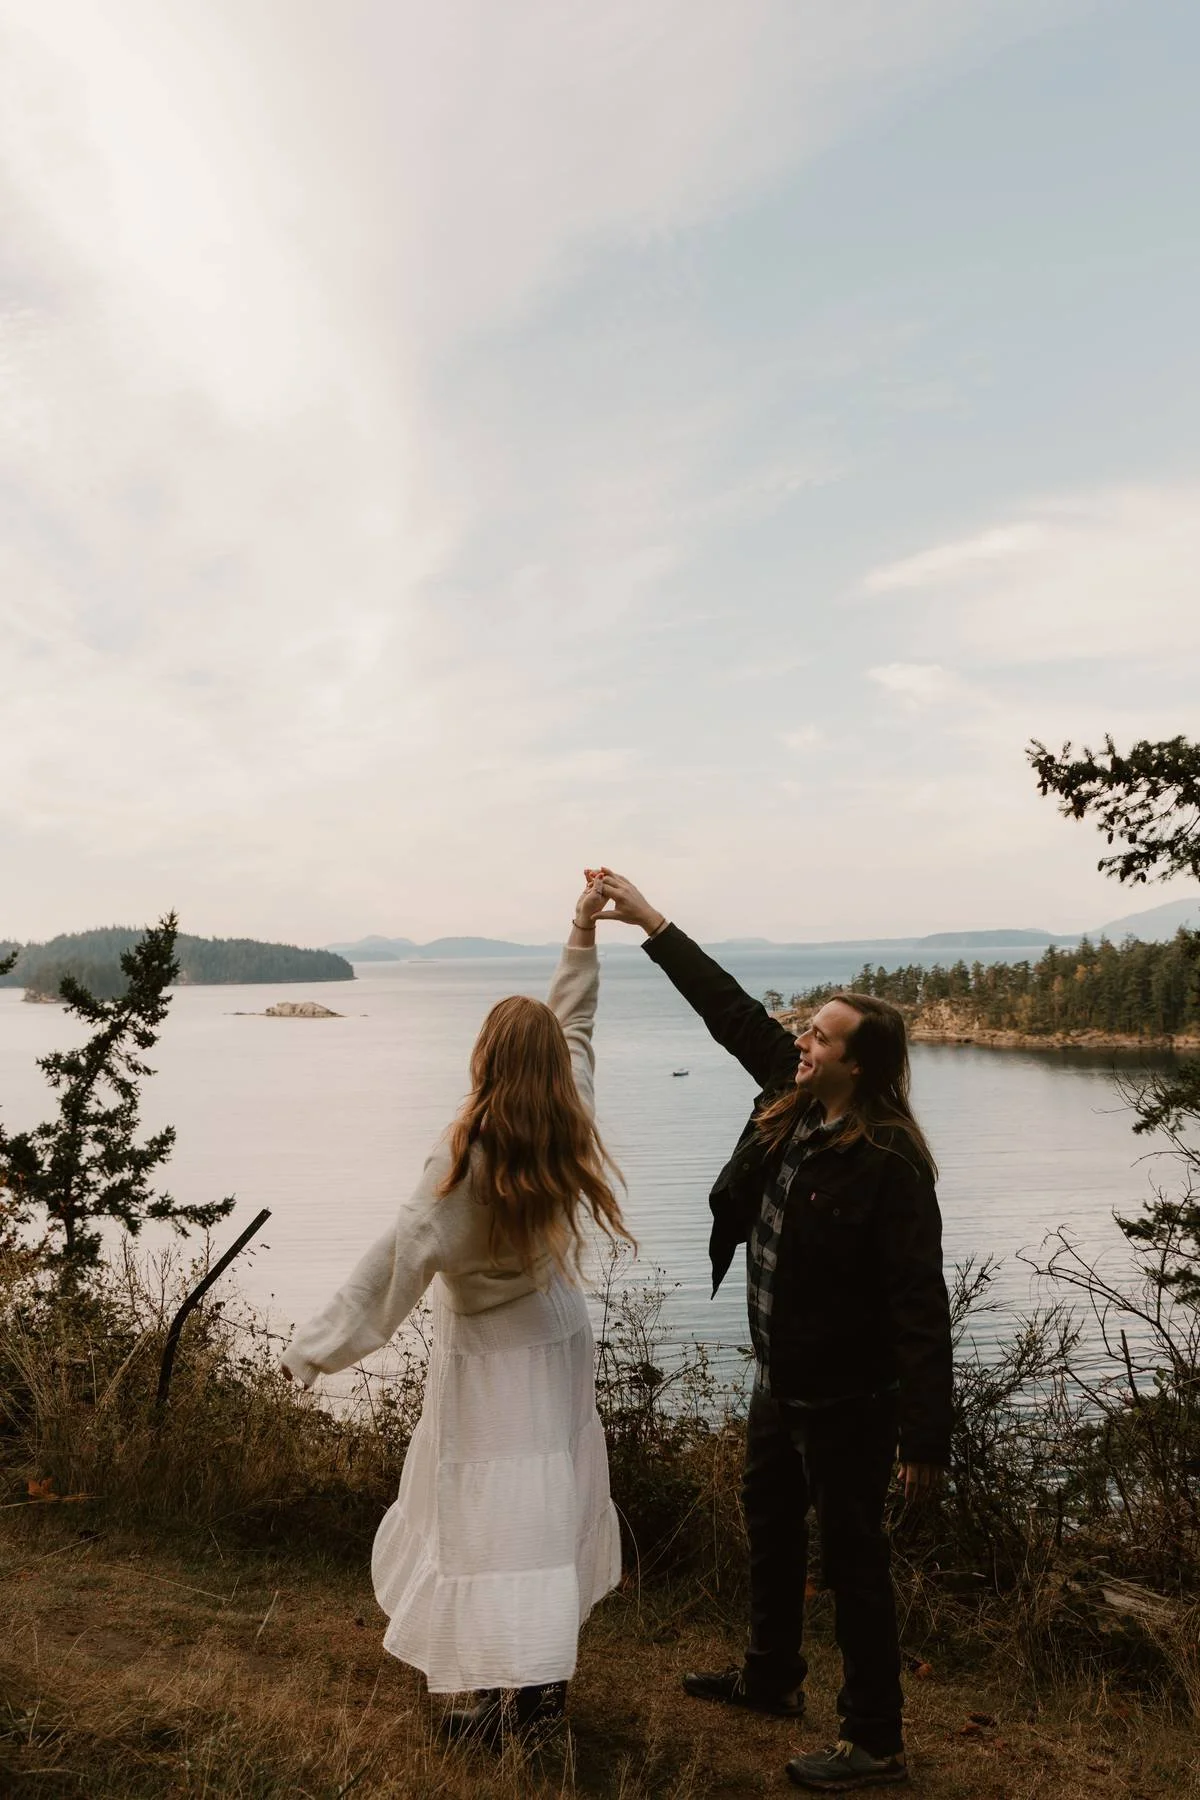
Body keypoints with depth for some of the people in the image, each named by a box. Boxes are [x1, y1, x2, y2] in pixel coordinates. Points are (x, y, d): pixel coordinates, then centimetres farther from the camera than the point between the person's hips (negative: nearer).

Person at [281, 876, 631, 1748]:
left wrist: (318, 1346, -18)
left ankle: (518, 1691, 12)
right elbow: (575, 1025, 6)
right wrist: (583, 936, 11)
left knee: (492, 1509, 4)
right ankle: (545, 1669, 31)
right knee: (548, 1495, 17)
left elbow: (404, 1256, -24)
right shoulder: (571, 1126, -8)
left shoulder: (472, 1153, -24)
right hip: (556, 1331, 6)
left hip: (491, 1349, -6)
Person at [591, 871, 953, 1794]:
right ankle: (772, 1678, 49)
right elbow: (735, 1012, 2)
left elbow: (920, 1306, -25)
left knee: (853, 1559, 9)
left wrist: (925, 1436, -24)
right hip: (778, 1380, 9)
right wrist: (650, 923, 4)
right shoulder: (793, 1102, -5)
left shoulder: (889, 1162, -26)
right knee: (771, 1527, 26)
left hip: (847, 1397, -9)